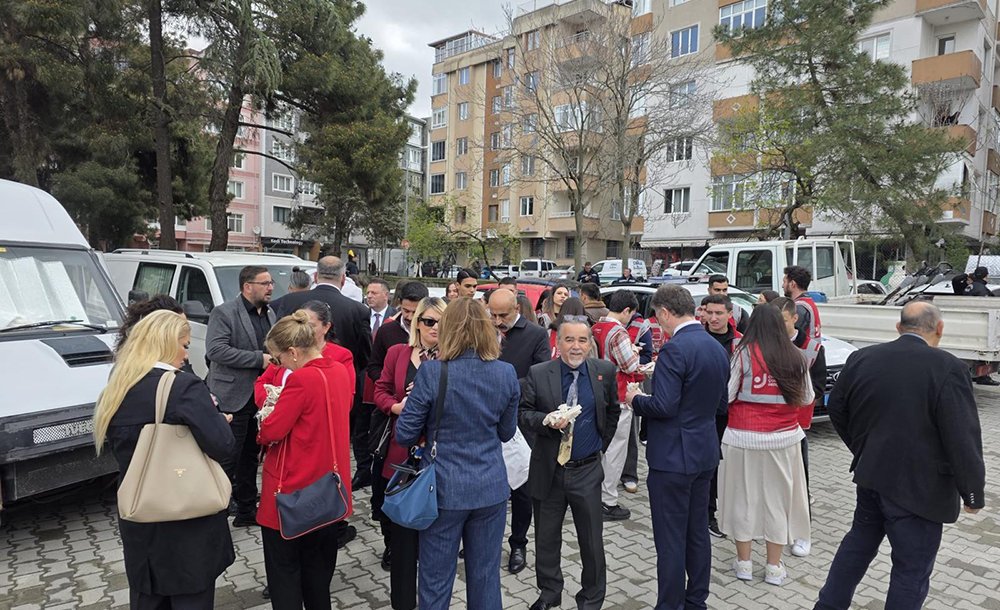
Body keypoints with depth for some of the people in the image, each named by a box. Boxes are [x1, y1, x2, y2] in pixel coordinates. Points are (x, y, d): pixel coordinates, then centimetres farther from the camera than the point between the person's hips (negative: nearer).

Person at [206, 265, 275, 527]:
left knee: (250, 456, 17)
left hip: (260, 396, 8)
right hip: (234, 397, -7)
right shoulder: (224, 313, -10)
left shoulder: (269, 314, 13)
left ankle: (247, 509, 29)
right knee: (228, 458, -1)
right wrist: (259, 359, -22)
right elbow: (215, 349, -21)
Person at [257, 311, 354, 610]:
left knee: (284, 572, 10)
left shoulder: (301, 379, -23)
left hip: (292, 490, -7)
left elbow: (271, 431, -18)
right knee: (318, 569, 21)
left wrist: (262, 427, 3)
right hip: (328, 489, 7)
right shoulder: (342, 372, 1)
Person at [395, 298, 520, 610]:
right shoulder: (507, 373, -4)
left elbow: (405, 435, -9)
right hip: (491, 489, 3)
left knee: (436, 581, 12)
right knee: (486, 577, 16)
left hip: (444, 489, -3)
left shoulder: (431, 372, -15)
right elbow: (506, 432, 8)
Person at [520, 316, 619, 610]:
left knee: (592, 540, 12)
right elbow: (524, 412, -4)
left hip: (587, 470, 0)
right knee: (546, 539, 16)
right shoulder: (538, 374, -8)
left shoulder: (605, 371, -3)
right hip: (548, 470, 0)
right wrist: (547, 421, -22)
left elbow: (612, 411, 12)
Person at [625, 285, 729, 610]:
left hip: (673, 457, -9)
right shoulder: (718, 348, 7)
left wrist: (635, 399, -8)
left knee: (670, 539, 3)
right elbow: (720, 403, 15)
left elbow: (663, 406, -25)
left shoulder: (674, 349, -21)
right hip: (704, 453, 9)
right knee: (698, 532, 19)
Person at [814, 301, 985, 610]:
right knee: (912, 569, 9)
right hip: (919, 489, -5)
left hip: (870, 476, 6)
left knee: (859, 543, 24)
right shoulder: (947, 368, -18)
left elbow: (836, 409, 10)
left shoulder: (861, 358, -1)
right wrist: (973, 493, -5)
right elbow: (963, 438, -17)